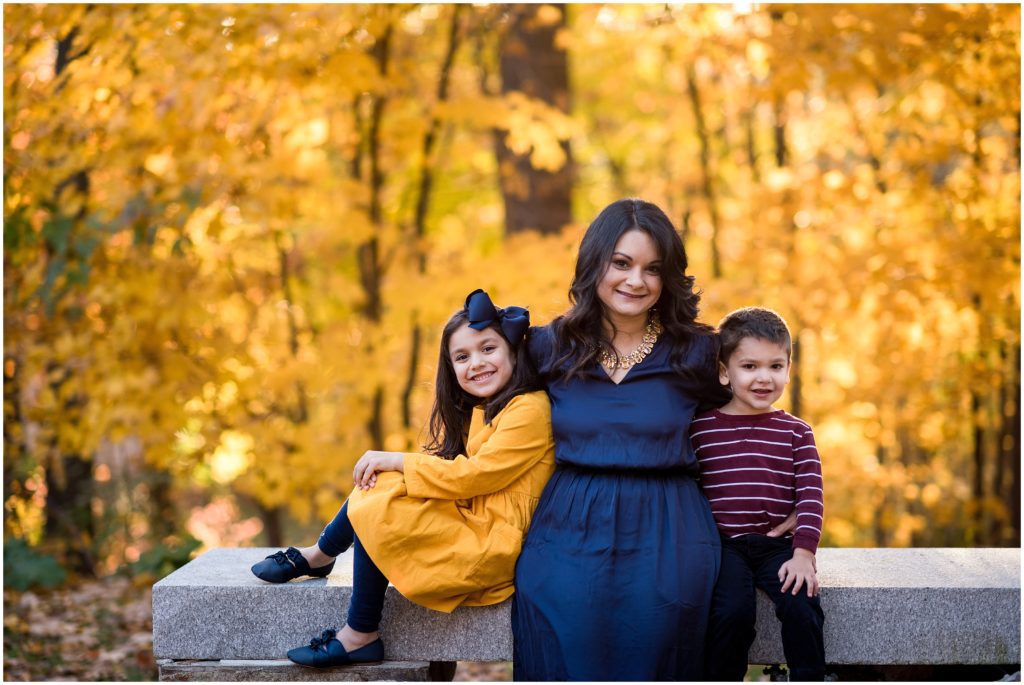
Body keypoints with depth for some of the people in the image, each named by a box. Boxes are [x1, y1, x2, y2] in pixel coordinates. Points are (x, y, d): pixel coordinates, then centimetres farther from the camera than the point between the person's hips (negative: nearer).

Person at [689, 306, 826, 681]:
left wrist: (803, 553, -11)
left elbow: (810, 496, 1)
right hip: (722, 545, -1)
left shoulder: (796, 432, 8)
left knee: (802, 606, -23)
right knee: (732, 609, -26)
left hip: (779, 545, 1)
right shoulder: (700, 428, 4)